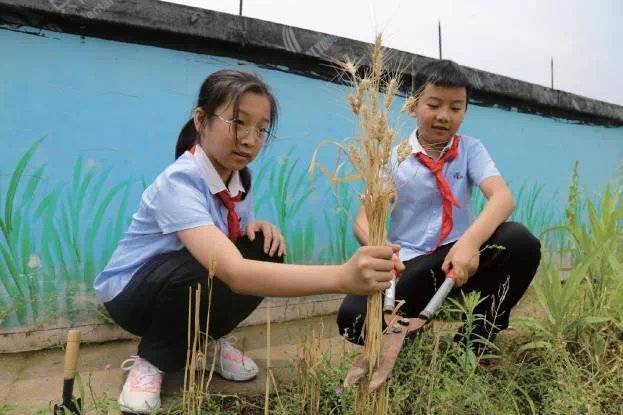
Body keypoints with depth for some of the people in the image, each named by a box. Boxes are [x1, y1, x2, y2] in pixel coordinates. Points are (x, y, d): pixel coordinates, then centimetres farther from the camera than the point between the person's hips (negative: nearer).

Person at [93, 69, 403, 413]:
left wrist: (257, 228, -19)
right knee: (211, 269, -37)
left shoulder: (240, 176, -9)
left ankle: (213, 336, 3)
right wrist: (342, 277, -60)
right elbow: (232, 272, -49)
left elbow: (235, 241, 6)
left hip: (189, 285, 6)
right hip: (132, 292, -6)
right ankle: (153, 360, -8)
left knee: (265, 249, -20)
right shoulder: (179, 181, -34)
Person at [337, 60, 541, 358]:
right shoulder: (393, 158, 1)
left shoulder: (470, 150, 4)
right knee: (353, 317, -29)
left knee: (520, 241, -29)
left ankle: (474, 340, -8)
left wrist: (470, 240, -36)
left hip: (460, 257, 2)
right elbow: (364, 218, -7)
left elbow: (503, 197, -14)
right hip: (408, 264, -1)